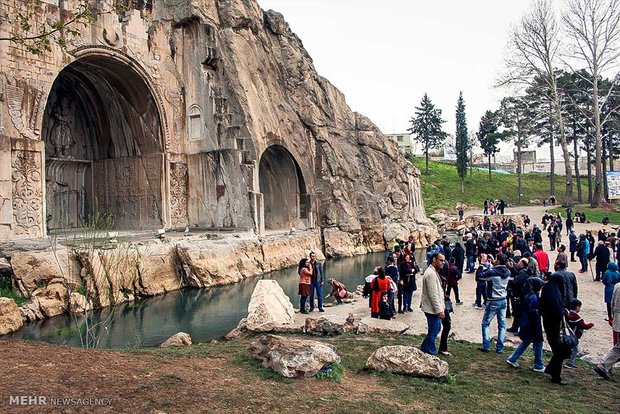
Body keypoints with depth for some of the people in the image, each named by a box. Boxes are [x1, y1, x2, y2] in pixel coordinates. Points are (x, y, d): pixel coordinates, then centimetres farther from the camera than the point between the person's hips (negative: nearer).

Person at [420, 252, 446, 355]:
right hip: (432, 309, -11)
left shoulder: (434, 272, 13)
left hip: (434, 308, 11)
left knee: (437, 329, 21)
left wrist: (440, 309, 20)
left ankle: (424, 349, 30)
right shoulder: (431, 274, -22)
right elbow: (433, 294, -24)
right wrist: (439, 310, -21)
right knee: (433, 332, 0)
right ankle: (431, 354, 12)